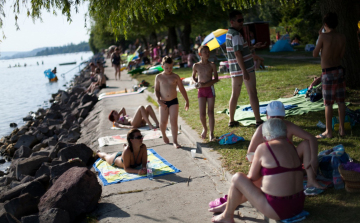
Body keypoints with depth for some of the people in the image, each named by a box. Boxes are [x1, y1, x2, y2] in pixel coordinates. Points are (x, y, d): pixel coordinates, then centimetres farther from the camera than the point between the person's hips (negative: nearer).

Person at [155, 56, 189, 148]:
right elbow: (156, 90, 5)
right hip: (163, 103, 0)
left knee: (174, 121, -7)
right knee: (163, 122, 2)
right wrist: (158, 99, -11)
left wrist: (186, 100, 7)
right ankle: (164, 135, 34)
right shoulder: (159, 77, 0)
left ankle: (175, 141, -2)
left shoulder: (175, 77, 1)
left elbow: (182, 89, 7)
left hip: (174, 101, 0)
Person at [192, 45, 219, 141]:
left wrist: (205, 84, -15)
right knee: (202, 113, -4)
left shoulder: (212, 65, 0)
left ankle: (211, 134, 3)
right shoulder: (196, 66, 3)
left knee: (210, 112, -2)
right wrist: (196, 83, -2)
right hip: (201, 91, 1)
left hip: (210, 89, -1)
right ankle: (204, 128, 24)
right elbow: (193, 76, 19)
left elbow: (216, 79, -1)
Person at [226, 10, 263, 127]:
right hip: (245, 67, -9)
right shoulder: (236, 34, -16)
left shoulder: (229, 33, 13)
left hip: (234, 69, 9)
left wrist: (253, 46, 25)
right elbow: (237, 54, -24)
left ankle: (231, 121, 19)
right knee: (252, 93, -3)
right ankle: (258, 120, -1)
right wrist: (245, 71, -26)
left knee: (235, 94, 14)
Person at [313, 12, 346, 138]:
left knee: (328, 103, 1)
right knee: (341, 101, 11)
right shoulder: (342, 38, 1)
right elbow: (341, 56, 10)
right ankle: (342, 129, 19)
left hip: (328, 73, -6)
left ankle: (328, 131, 7)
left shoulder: (324, 37, -15)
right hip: (339, 70, 6)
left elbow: (315, 54, -6)